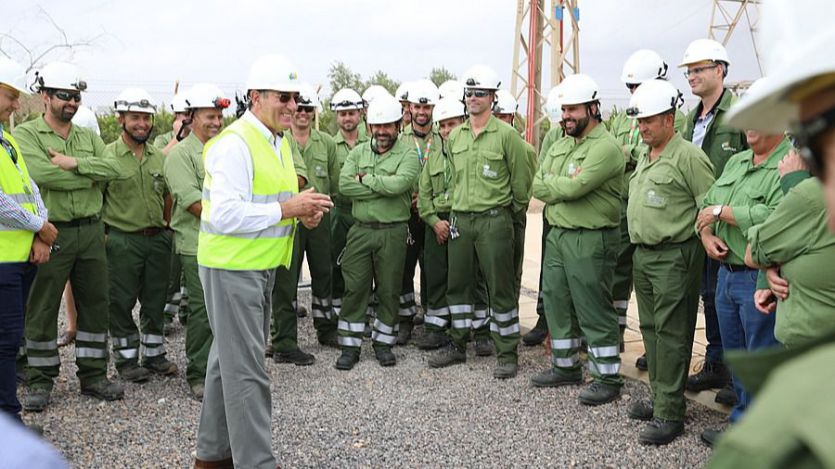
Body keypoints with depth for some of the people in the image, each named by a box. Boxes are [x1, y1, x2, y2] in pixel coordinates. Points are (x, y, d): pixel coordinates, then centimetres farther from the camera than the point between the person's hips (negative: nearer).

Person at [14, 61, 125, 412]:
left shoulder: (89, 138, 13)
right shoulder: (25, 135, -3)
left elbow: (114, 169, -4)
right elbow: (42, 174, -21)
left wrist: (73, 163, -16)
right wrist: (92, 176, -10)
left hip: (91, 232, 5)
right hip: (52, 233, -5)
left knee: (95, 304, 10)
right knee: (42, 310, 5)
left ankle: (93, 375, 22)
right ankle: (40, 381, 18)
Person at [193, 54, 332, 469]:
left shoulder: (280, 143, 13)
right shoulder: (234, 144, -18)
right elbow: (224, 214, -25)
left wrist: (303, 209, 2)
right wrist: (286, 209, -23)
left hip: (261, 267, 10)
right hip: (232, 267, -10)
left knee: (228, 360, 18)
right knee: (246, 370, -4)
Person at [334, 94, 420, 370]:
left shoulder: (408, 155, -2)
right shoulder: (358, 152, 9)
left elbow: (398, 184, -22)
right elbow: (344, 184, -8)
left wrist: (366, 178, -9)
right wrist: (383, 187, -13)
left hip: (392, 232, -2)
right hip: (361, 230, 2)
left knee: (389, 290, 7)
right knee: (355, 288, 2)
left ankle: (383, 342, 23)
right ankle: (350, 346, 12)